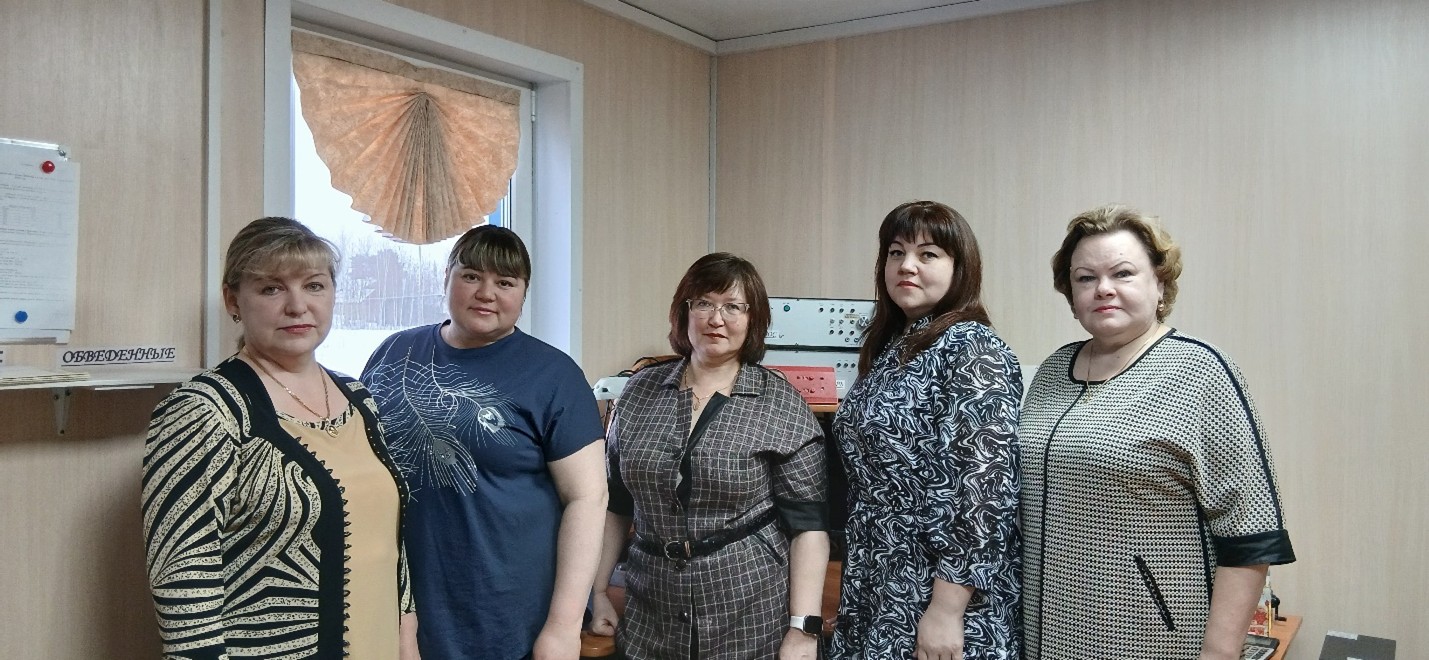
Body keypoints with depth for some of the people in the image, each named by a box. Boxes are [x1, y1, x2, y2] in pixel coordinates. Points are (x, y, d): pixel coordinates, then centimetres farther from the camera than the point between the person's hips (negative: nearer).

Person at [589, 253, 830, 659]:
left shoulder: (781, 405, -6)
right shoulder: (641, 390, 3)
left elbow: (807, 524, -8)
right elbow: (615, 503, 9)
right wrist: (597, 591, 7)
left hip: (753, 622, -3)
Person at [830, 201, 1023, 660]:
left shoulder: (973, 351, -15)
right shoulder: (889, 346, 9)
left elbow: (984, 487, -21)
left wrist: (947, 610, -22)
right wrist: (857, 588, 15)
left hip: (938, 593, -8)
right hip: (877, 591, 8)